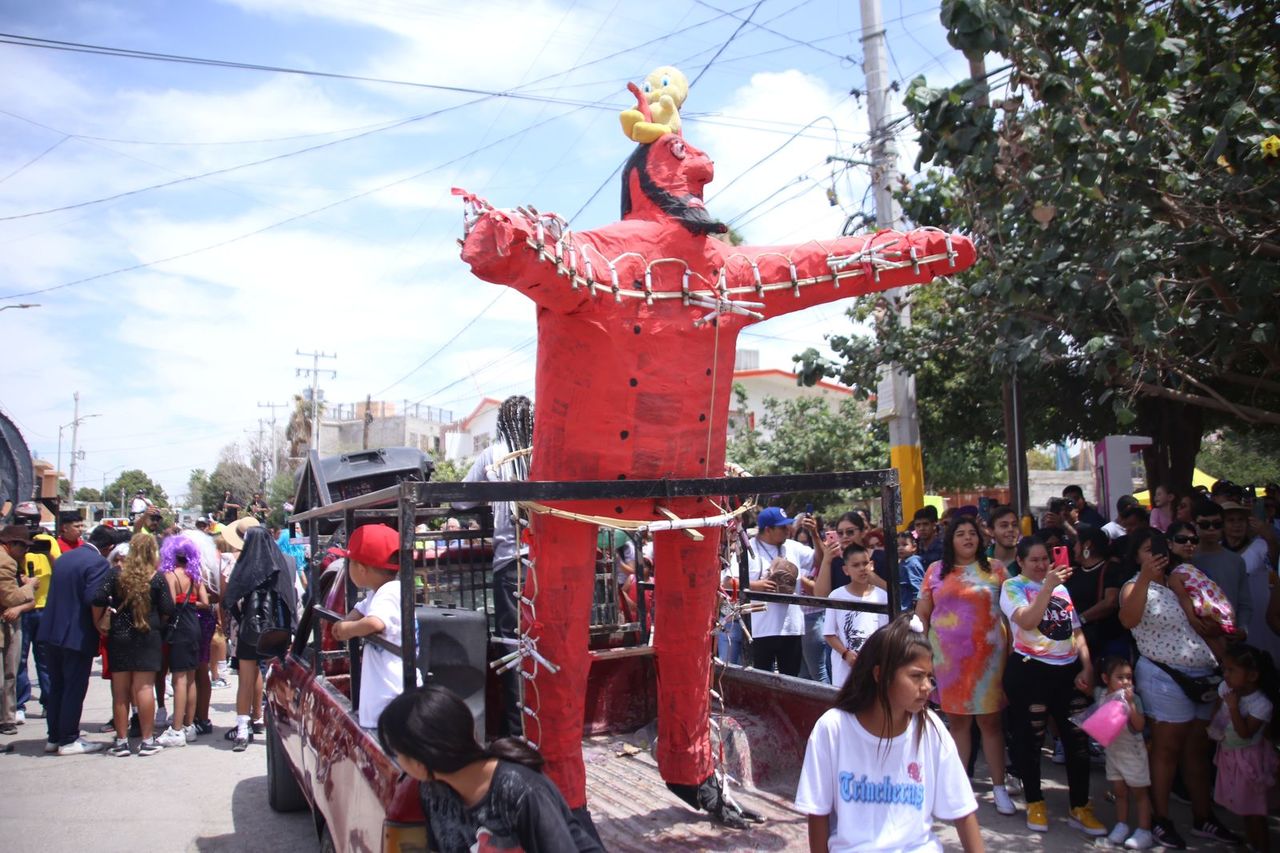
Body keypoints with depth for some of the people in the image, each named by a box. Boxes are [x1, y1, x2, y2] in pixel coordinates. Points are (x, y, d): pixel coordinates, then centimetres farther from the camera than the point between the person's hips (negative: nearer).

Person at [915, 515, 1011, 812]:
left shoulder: (995, 568, 3)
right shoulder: (936, 571, 7)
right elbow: (921, 612, 9)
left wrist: (1012, 649, -5)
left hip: (987, 653, -1)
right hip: (947, 656, 2)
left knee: (990, 719, 2)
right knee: (956, 719, 9)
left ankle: (999, 786, 12)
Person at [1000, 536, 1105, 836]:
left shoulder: (1061, 586, 13)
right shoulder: (1012, 586, -3)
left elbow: (1076, 632, 15)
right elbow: (1026, 621, -20)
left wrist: (1087, 669, 4)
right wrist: (1047, 586, -25)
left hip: (1068, 671, 5)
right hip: (1029, 671, -5)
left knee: (1078, 739, 4)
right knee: (1031, 738, 4)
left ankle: (1080, 808, 16)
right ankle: (1035, 803, 21)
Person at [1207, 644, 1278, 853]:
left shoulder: (1261, 704, -28)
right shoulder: (1225, 687, -10)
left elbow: (1245, 733, -30)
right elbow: (1218, 707, 9)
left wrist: (1234, 707, -34)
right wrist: (1214, 727, -6)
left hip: (1248, 758, -7)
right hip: (1228, 752, 7)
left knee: (1254, 808, 5)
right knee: (1243, 804, 21)